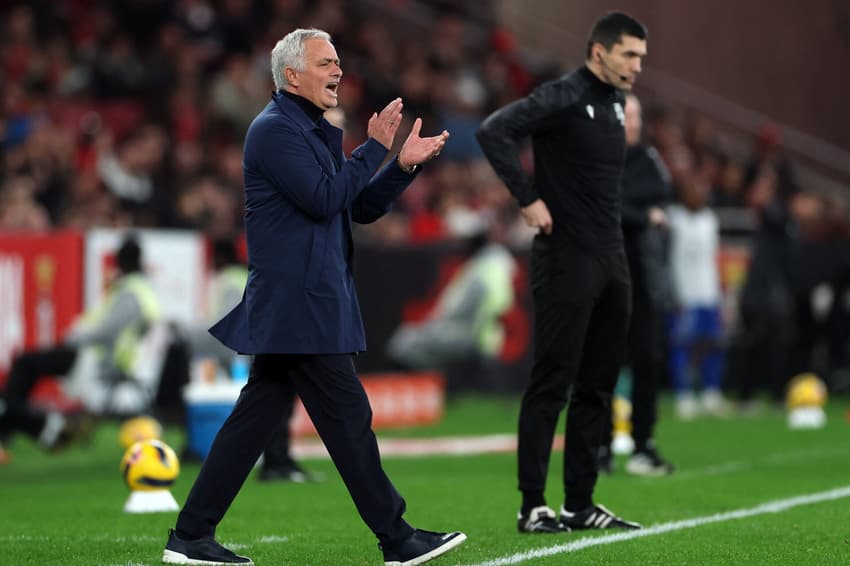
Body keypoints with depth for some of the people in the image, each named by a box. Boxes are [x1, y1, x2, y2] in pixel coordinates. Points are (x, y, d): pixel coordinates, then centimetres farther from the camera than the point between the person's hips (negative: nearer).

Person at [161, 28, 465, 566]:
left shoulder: (314, 132, 20)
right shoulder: (275, 129, -12)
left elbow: (362, 208, 19)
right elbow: (324, 199, -20)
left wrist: (404, 165, 4)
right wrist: (375, 149, -13)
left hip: (292, 310, 10)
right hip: (300, 306, -10)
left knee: (256, 416, 9)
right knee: (348, 419, -5)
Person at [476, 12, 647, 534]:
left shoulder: (615, 102, 14)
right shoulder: (563, 97, -12)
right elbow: (494, 132, -25)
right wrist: (529, 200, -23)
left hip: (611, 260, 8)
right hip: (567, 260, -8)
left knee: (598, 387, 10)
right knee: (552, 384, -5)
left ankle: (581, 505, 15)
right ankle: (533, 508, -1)